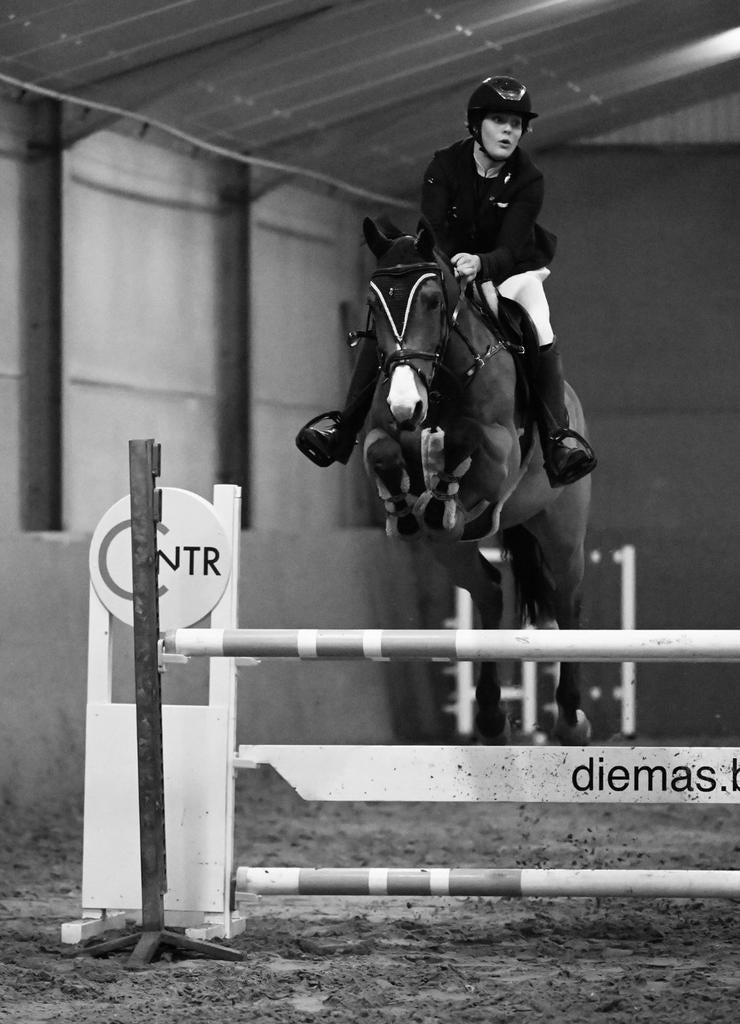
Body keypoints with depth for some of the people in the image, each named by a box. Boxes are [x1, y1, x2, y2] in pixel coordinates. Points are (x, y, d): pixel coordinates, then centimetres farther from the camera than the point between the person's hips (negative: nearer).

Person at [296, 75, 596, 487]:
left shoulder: (529, 181, -16)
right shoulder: (446, 166, -13)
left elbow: (511, 248, -27)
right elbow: (434, 234, -22)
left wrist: (481, 266, -50)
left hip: (510, 271, -1)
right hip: (448, 268, 1)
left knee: (540, 333, -30)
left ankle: (558, 436, -26)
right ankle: (344, 424, -11)